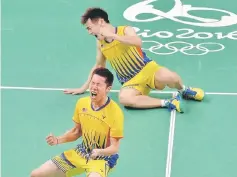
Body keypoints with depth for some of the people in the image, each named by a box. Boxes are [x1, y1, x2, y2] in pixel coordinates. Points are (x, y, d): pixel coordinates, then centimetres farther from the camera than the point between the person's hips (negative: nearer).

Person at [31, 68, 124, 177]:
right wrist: (58, 140, -6)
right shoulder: (81, 103, -4)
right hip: (81, 152, 6)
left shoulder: (115, 112, -22)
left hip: (103, 157, -6)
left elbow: (114, 148, -18)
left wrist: (99, 152, -39)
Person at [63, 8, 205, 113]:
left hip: (148, 70, -3)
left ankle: (184, 90, 0)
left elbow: (139, 42, -30)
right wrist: (84, 87, 25)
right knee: (124, 98, -35)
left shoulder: (126, 30, -7)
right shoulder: (100, 44, 8)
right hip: (131, 82, 3)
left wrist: (113, 36, -29)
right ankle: (167, 103, -24)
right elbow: (99, 66, 24)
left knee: (168, 76, -39)